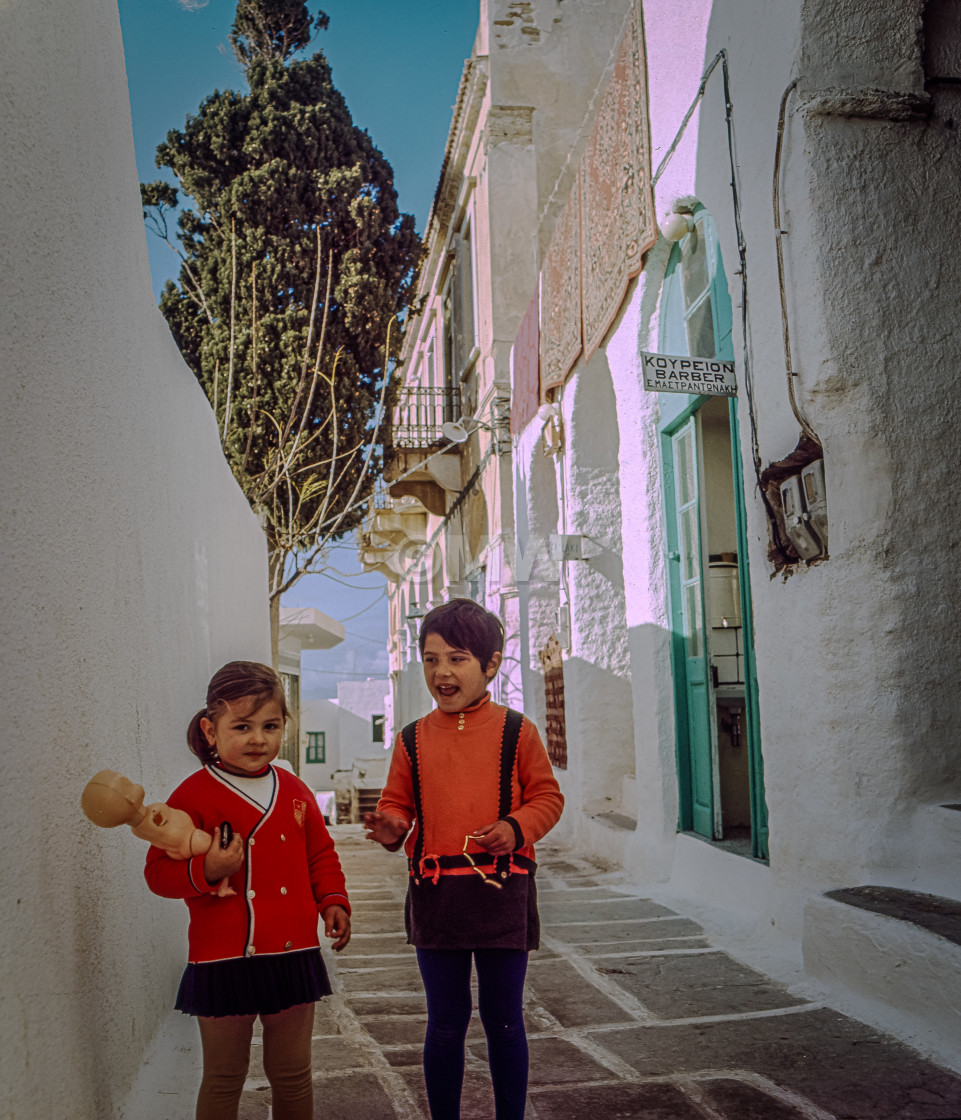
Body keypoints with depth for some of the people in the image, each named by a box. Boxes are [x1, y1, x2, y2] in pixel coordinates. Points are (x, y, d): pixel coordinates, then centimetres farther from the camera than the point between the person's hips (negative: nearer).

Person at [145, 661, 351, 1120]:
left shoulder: (294, 791, 6)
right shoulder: (194, 796, -9)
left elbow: (321, 855, 16)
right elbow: (159, 871, -9)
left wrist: (333, 902, 3)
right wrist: (206, 871, -25)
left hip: (293, 954, 4)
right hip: (224, 960, -4)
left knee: (293, 1073, 16)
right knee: (223, 1078, 11)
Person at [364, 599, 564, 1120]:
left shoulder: (515, 731, -1)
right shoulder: (412, 740, 4)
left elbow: (547, 796, 1)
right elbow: (398, 802, 9)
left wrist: (515, 827, -17)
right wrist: (390, 826, -13)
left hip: (501, 889, -1)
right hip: (434, 892, 2)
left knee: (503, 1019, 10)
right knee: (446, 1022, 11)